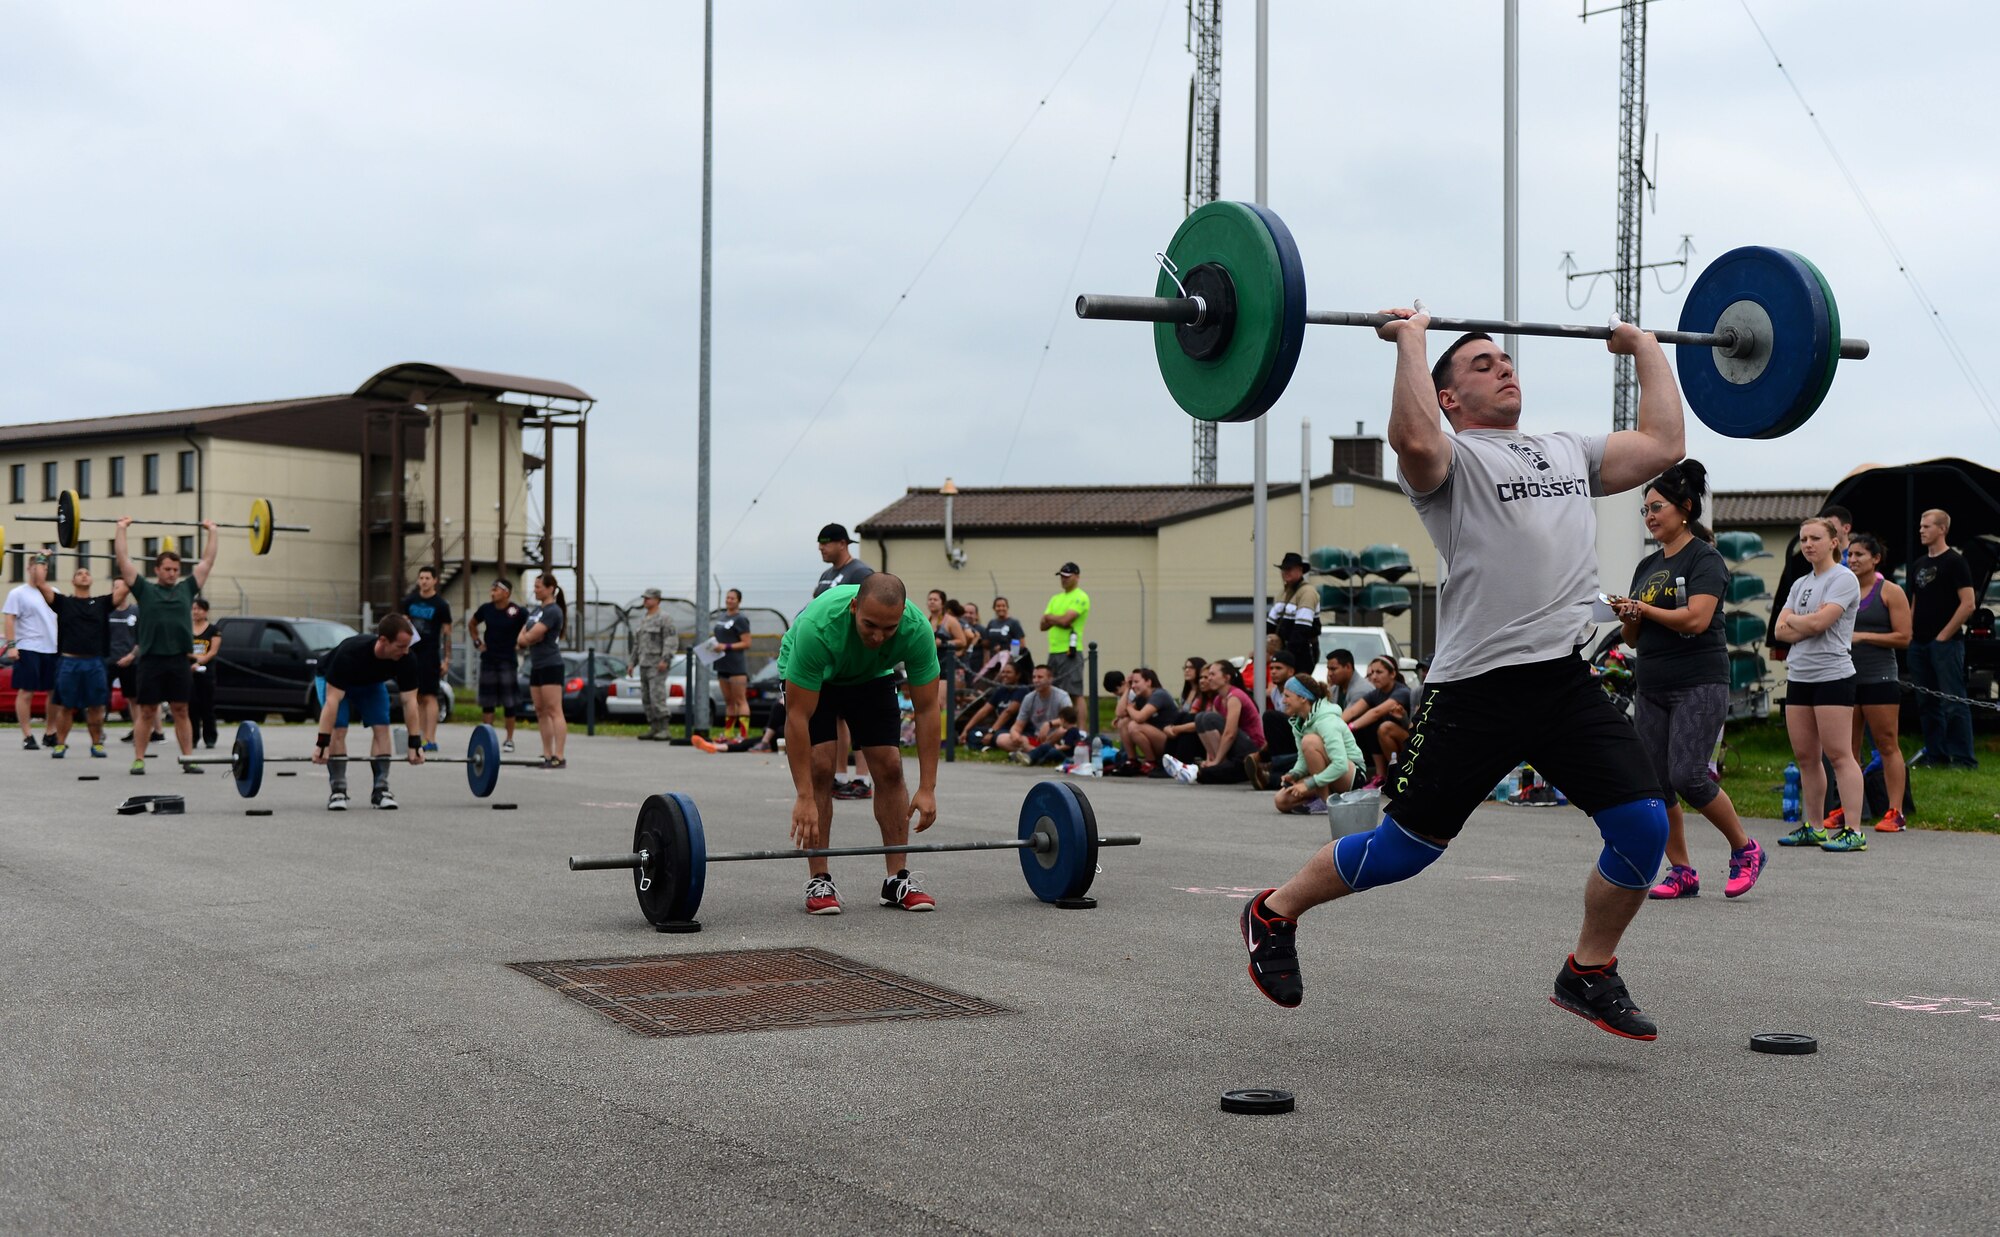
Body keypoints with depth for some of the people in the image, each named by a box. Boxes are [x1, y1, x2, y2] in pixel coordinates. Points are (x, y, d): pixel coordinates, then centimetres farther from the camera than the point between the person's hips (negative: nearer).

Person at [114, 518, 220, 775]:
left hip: (180, 661, 2)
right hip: (151, 660, -2)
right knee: (146, 712, 3)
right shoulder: (145, 589, 4)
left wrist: (212, 531, 20)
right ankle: (138, 760, 9)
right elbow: (123, 559, 3)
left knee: (181, 711, 7)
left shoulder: (186, 588, 12)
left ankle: (188, 759, 8)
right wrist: (122, 529, 5)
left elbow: (208, 561, 17)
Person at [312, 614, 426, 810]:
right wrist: (321, 744, -46)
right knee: (339, 729, -21)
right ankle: (337, 791, -14)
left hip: (371, 683, 4)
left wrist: (414, 744, -25)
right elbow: (332, 700, -44)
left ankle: (381, 790, -8)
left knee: (382, 728, -13)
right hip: (334, 682, -4)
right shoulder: (350, 654, -45)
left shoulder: (406, 661, -32)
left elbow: (409, 701, -25)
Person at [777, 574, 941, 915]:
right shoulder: (817, 627, -44)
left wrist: (927, 788, -28)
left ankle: (897, 880, 0)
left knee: (890, 767, -7)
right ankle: (819, 882, -9)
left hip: (871, 674, 3)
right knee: (820, 767, -17)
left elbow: (927, 709, -25)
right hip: (809, 674, -3)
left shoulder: (917, 630, -35)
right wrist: (804, 798, -40)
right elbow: (797, 716, -39)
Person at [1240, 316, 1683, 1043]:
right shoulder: (1452, 457, 1)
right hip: (1479, 685, -5)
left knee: (1644, 826, -7)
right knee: (1405, 847, 2)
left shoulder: (1569, 453, 22)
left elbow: (1664, 444, 13)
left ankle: (1589, 974, 14)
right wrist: (1411, 339, -15)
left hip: (1568, 681, 6)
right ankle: (1274, 915, 25)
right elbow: (1413, 440, -23)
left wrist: (1646, 348, 21)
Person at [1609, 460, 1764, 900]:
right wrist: (1627, 619, -3)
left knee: (1688, 776, -16)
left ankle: (1745, 849, 4)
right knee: (1653, 784, 1)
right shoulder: (1647, 566, 16)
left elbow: (1696, 619, -20)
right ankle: (1682, 873, 10)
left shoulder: (1704, 559, -6)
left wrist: (1644, 608, -9)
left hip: (1699, 685, -7)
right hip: (1651, 688, 7)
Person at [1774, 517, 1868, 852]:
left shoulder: (1843, 579, -5)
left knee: (1838, 754, -10)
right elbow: (1780, 630, 8)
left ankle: (1853, 831, -10)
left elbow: (1819, 622, -17)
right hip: (1798, 677, 8)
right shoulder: (1800, 584, 18)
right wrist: (1807, 626, -9)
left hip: (1833, 676, -8)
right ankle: (1813, 827, 16)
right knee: (1804, 756, 9)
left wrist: (1793, 621, 1)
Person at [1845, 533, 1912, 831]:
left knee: (1888, 745, -3)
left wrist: (1862, 636, -13)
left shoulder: (1891, 592, -1)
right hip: (1846, 677, 5)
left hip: (1879, 679, -5)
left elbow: (1903, 637, -8)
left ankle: (1895, 812, -2)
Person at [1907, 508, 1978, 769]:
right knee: (1927, 703, 10)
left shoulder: (1954, 562, -6)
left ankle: (1964, 759, -9)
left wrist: (1944, 635, -13)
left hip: (1946, 643, -8)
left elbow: (1968, 604, -12)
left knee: (1953, 702, -10)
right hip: (1919, 644, 8)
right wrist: (1909, 633, 9)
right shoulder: (1919, 564, 16)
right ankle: (1935, 755, 16)